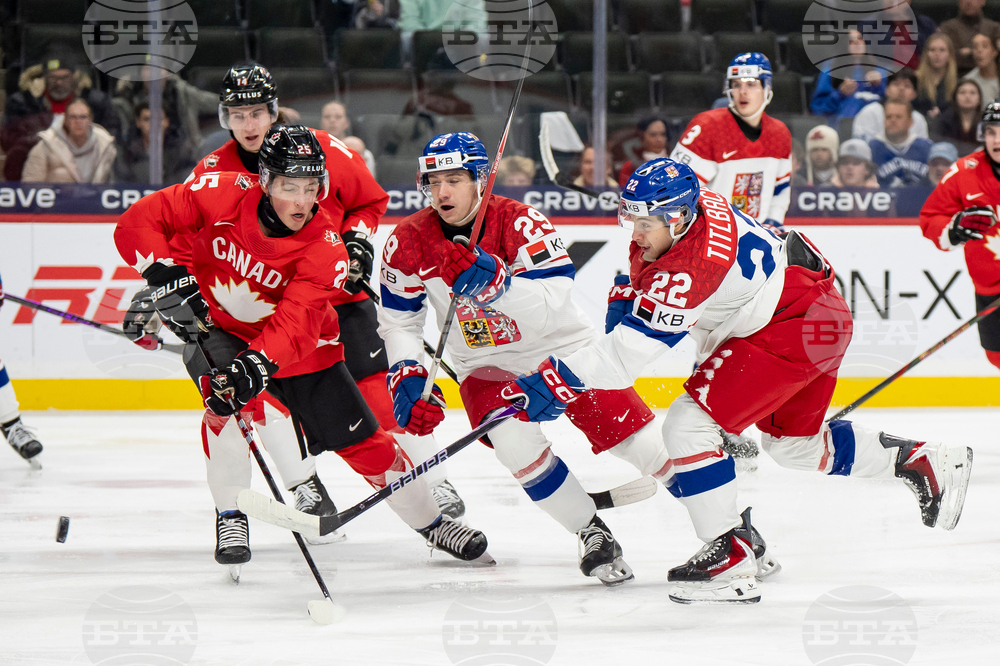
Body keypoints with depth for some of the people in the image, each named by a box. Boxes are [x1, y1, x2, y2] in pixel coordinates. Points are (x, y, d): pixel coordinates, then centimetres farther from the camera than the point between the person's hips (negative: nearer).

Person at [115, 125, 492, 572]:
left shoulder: (325, 246, -26)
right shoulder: (222, 196, -26)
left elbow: (296, 322, -37)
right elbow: (138, 222, -24)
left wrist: (257, 365, -53)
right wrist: (167, 276, -37)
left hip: (298, 346, 0)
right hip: (212, 325, 0)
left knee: (358, 438, 0)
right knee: (223, 396, -31)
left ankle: (429, 521, 19)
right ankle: (230, 517, -12)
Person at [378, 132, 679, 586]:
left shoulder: (520, 223, -23)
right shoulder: (409, 243, -12)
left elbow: (551, 307, -33)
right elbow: (398, 321, 0)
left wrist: (493, 280, -48)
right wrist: (407, 377, -15)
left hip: (562, 348, -2)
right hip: (487, 365, 2)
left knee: (640, 441, -6)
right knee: (516, 443, -28)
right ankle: (592, 535, -8)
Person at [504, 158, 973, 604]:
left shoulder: (692, 267, -32)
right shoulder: (685, 207, -6)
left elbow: (631, 351, -34)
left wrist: (560, 379, -35)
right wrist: (630, 292, 13)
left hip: (795, 329, -11)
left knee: (689, 425, -17)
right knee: (793, 445, 27)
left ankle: (731, 559, -15)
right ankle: (927, 462, 39)